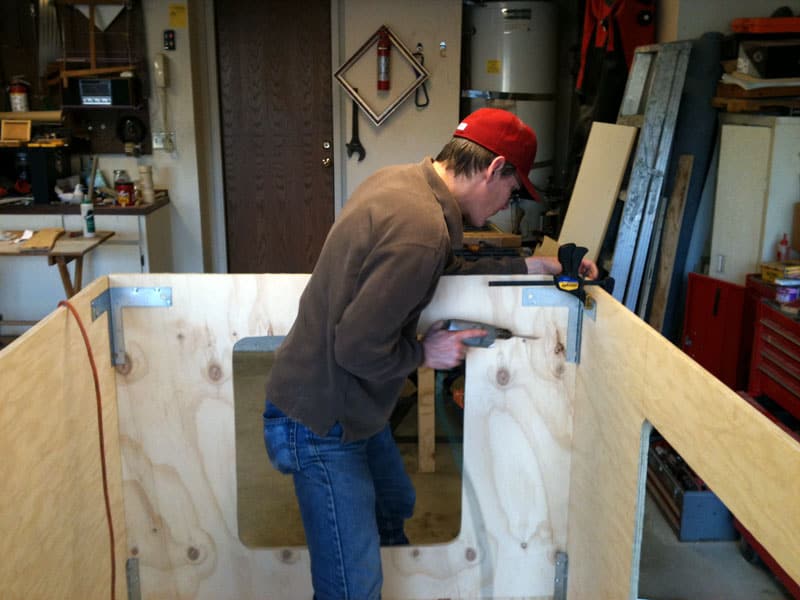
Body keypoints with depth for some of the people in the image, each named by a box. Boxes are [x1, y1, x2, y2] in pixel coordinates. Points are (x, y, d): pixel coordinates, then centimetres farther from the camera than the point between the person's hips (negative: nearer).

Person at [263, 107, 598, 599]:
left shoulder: (401, 179, 1)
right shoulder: (422, 230, -30)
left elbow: (447, 272, 14)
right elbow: (358, 348, -30)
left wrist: (531, 265, 11)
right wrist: (424, 354, -14)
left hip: (352, 407, 11)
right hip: (321, 426, -11)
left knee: (395, 509, 31)